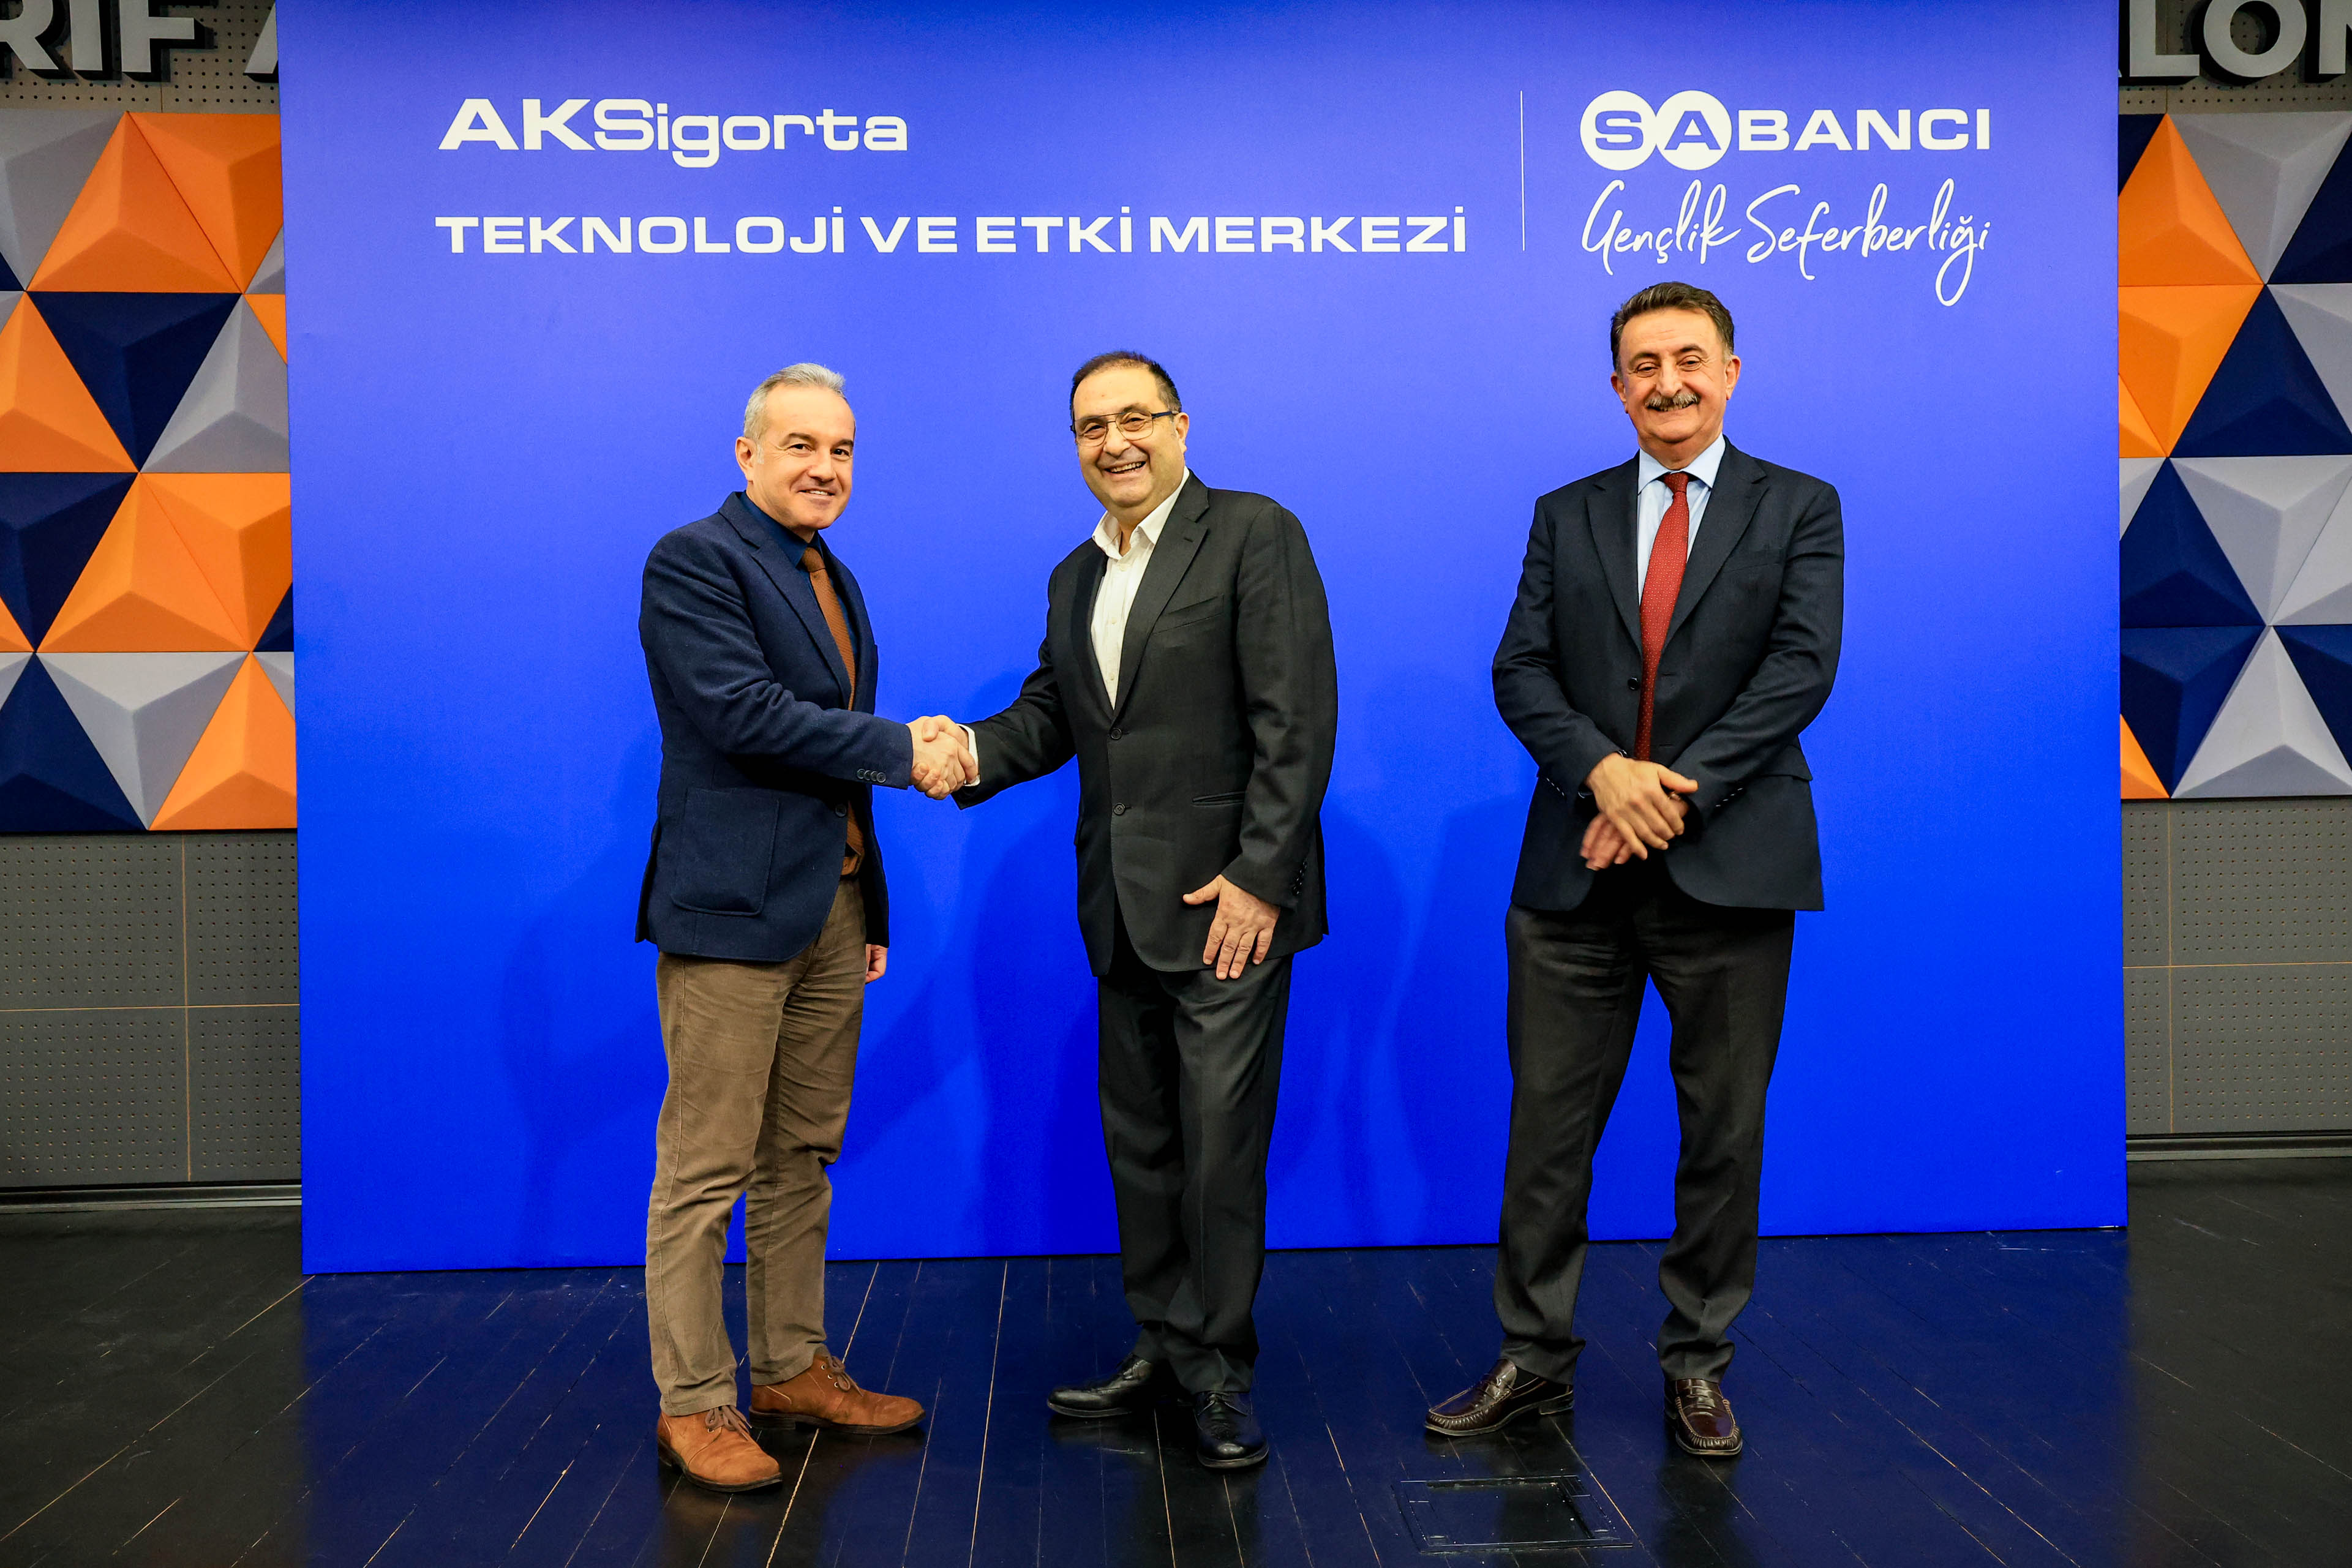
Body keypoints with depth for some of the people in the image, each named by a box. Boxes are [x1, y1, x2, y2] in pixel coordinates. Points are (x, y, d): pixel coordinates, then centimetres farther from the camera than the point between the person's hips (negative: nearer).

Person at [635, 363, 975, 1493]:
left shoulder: (831, 575, 19)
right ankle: (692, 1407, 9)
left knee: (802, 1158, 15)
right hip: (733, 909, -8)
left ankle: (794, 1369, 26)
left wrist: (870, 909, 16)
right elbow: (744, 713, -20)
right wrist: (902, 750, -13)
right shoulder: (693, 562, -7)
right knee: (706, 1171, -1)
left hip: (833, 905, 9)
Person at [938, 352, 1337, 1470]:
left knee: (1221, 1140, -1)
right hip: (1122, 909, 7)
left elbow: (1296, 718, -13)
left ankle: (1219, 1369, 13)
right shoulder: (1075, 577, 17)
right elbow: (1049, 713, 14)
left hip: (1229, 896, -7)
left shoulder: (1255, 534, -6)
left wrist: (1260, 875, -18)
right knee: (1136, 1136, 14)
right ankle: (1164, 1347, 28)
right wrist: (973, 752, -8)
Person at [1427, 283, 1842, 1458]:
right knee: (1548, 1121, 5)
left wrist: (1680, 789, -15)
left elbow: (1801, 667, -6)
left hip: (1730, 868, -1)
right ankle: (1533, 1358, 18)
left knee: (1723, 1129, 7)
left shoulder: (1798, 508, 6)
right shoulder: (1566, 515, 12)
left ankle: (1697, 1364, 23)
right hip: (1577, 871, 2)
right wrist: (1601, 769, -15)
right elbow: (1520, 669, 3)